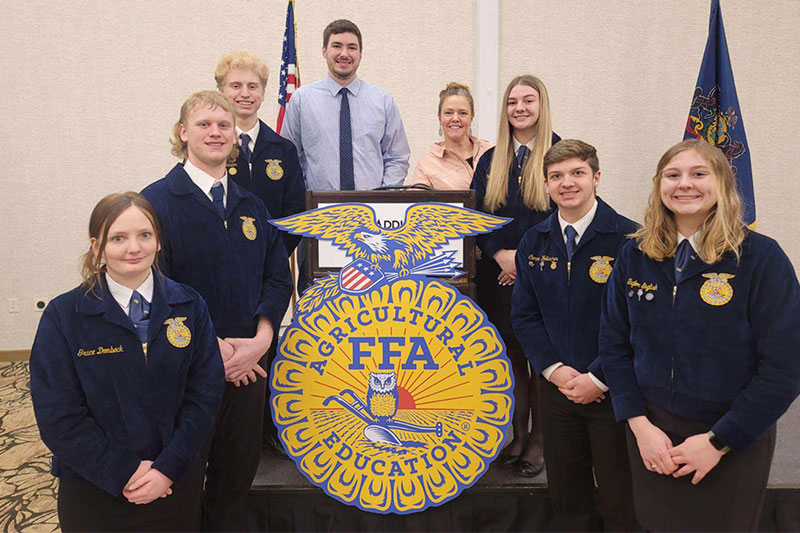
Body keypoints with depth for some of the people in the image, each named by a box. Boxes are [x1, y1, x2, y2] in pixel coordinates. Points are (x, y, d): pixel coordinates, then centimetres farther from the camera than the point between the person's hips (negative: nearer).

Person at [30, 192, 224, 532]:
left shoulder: (189, 306, -3)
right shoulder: (63, 316, -8)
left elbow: (205, 392, -5)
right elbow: (57, 417, -10)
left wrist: (168, 468, -13)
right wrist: (124, 473, -15)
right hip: (95, 491, -1)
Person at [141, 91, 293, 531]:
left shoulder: (251, 206, 10)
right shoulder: (157, 201, -6)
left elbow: (277, 276, 7)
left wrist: (260, 338, -9)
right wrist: (212, 346, -16)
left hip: (248, 364, 4)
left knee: (238, 472, 16)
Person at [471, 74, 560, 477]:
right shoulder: (491, 161, 12)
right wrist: (500, 254, -8)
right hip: (498, 275, 4)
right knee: (511, 354, 9)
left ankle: (539, 441, 15)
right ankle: (518, 436, 22)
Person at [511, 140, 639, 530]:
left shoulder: (628, 238, -10)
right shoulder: (533, 243, 5)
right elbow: (523, 315, 6)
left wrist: (598, 379, -14)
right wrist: (554, 369, -7)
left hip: (613, 390, -3)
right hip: (555, 387, 4)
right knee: (566, 500, 17)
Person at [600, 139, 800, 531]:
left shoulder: (761, 258, -13)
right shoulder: (634, 255, -2)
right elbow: (613, 345, 2)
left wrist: (718, 441, -14)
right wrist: (640, 424, -7)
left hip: (734, 443, -3)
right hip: (651, 433, 3)